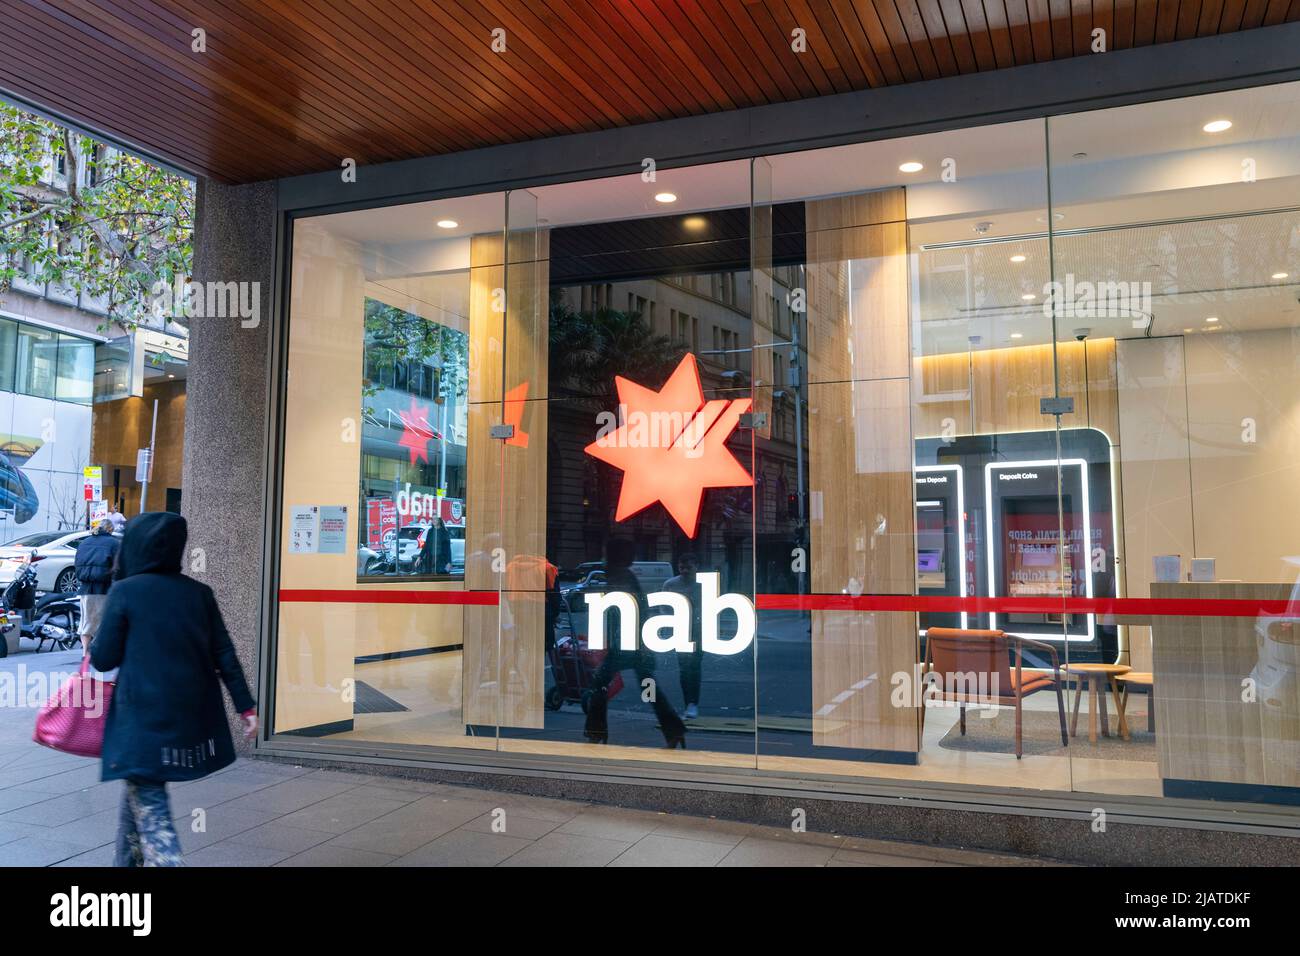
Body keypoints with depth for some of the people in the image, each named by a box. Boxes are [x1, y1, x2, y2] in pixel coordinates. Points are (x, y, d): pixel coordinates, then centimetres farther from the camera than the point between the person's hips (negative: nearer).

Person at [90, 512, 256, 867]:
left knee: (149, 805, 1)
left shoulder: (125, 591, -9)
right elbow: (224, 655, 1)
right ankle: (126, 860, 37)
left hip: (145, 717, -5)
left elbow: (102, 660, -4)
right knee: (139, 786, 25)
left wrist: (95, 640, 17)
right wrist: (246, 706, 4)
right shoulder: (198, 592, 3)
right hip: (191, 715, 5)